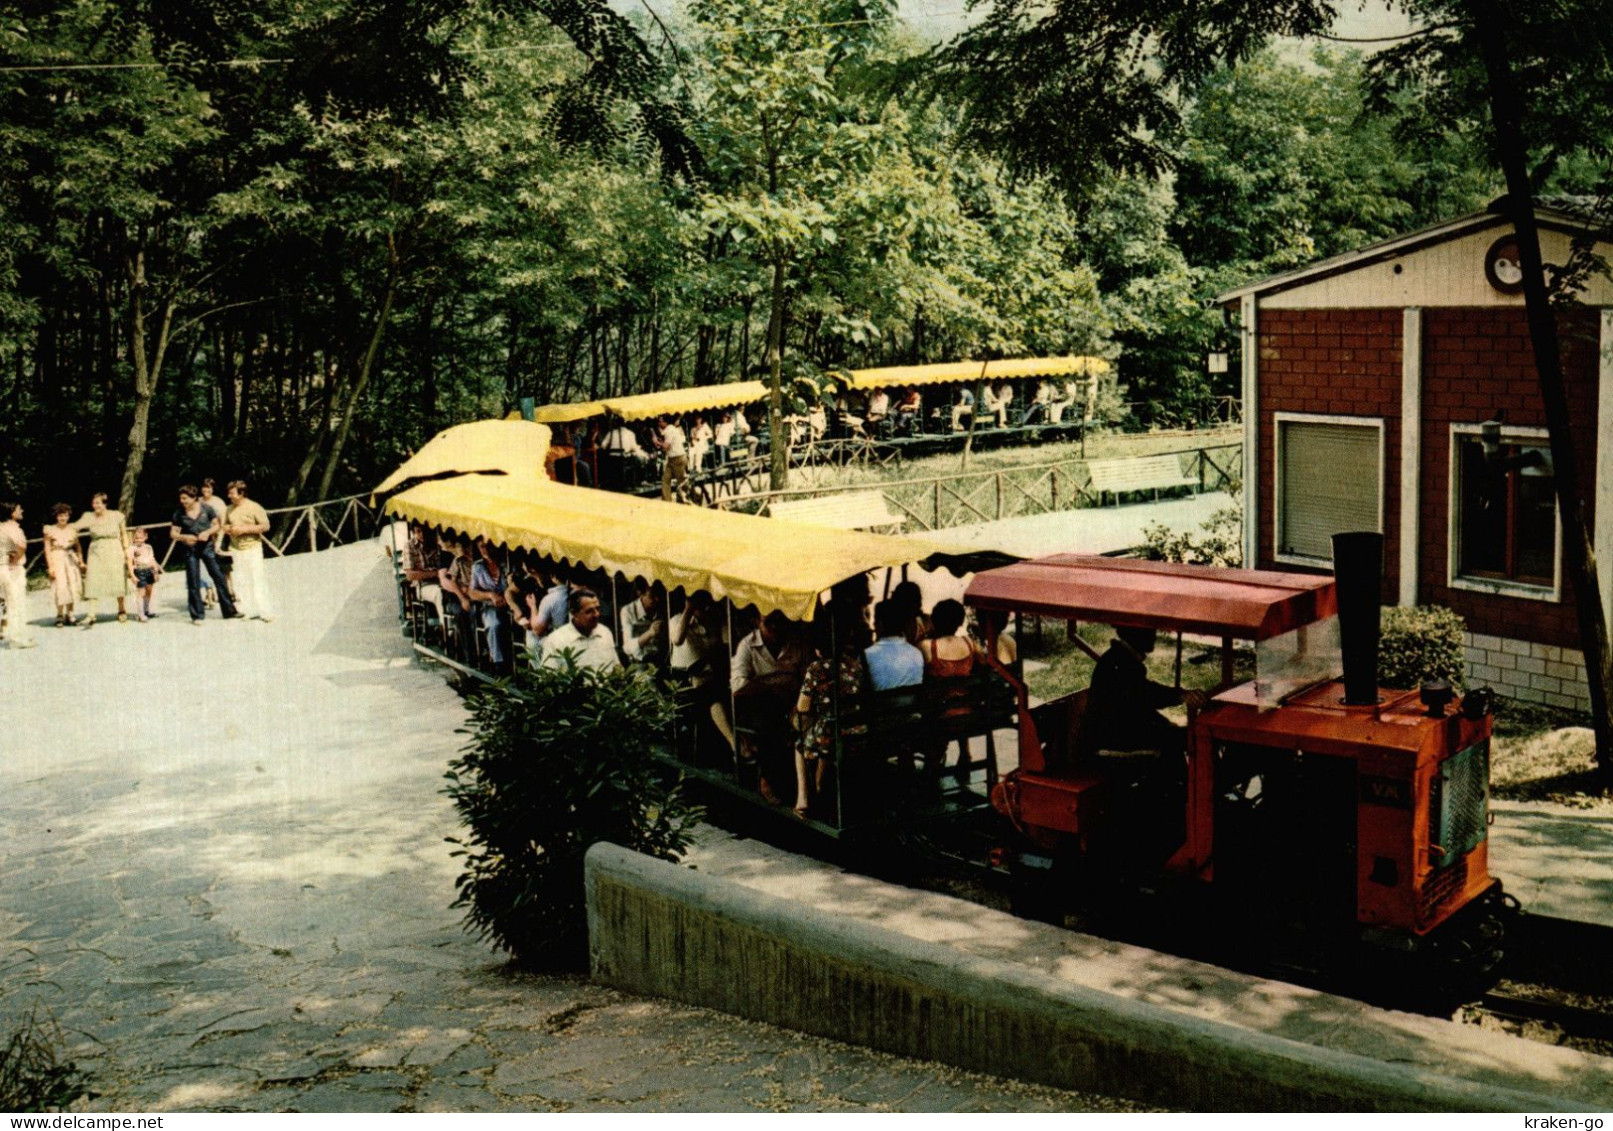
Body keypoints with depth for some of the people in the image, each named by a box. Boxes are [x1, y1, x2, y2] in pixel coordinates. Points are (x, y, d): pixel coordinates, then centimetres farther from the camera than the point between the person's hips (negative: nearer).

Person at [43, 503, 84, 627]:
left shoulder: (72, 529, 7)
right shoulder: (50, 530, -2)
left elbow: (77, 546, 14)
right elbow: (47, 549, -2)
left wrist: (81, 562, 9)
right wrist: (50, 566, -8)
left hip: (71, 560, 3)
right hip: (57, 560, -3)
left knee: (72, 587, 1)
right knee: (60, 587, -8)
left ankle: (69, 614, 10)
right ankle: (60, 616, -1)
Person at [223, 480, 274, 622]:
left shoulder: (253, 507, -8)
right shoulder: (229, 510, 10)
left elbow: (265, 526, -11)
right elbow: (224, 525, 22)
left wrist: (244, 529, -17)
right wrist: (228, 529, -4)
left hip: (252, 548, -6)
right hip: (236, 549, 6)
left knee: (257, 579, -8)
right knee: (241, 581, 8)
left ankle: (265, 612, -5)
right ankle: (245, 610, 16)